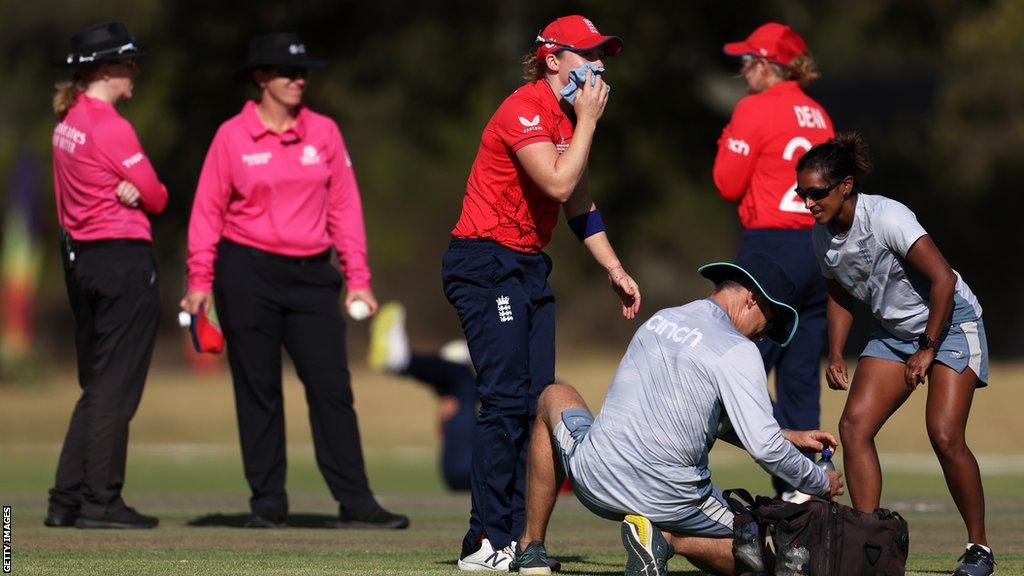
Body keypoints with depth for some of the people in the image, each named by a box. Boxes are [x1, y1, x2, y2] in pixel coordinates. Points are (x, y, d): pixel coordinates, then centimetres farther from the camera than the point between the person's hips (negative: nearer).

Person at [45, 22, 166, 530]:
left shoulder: (67, 123, 12)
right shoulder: (110, 127, -15)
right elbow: (156, 198, -11)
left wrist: (129, 190, -8)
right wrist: (141, 192, 8)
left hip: (78, 256, 9)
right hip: (124, 261, -9)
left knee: (97, 386, 14)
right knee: (115, 388, -3)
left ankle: (67, 500, 12)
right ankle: (100, 502, -1)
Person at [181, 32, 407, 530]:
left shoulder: (324, 132, 8)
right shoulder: (233, 136, 0)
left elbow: (344, 207, 9)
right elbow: (208, 210, 1)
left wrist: (358, 279, 4)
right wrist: (200, 280, -6)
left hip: (311, 273, 2)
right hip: (248, 272, -2)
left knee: (332, 386, -5)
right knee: (258, 390, 2)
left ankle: (355, 502, -6)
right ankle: (268, 503, 9)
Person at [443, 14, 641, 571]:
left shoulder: (568, 117, 14)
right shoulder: (525, 109, -15)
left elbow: (580, 205, 21)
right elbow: (559, 183, -27)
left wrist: (615, 270, 16)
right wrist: (587, 122, -16)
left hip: (529, 268, 10)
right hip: (486, 265, -10)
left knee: (538, 402, 4)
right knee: (507, 398, -15)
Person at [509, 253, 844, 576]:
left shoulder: (661, 319, 16)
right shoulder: (739, 351, -7)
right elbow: (764, 448, -14)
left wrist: (790, 437, 28)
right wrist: (822, 484, 2)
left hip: (595, 482, 5)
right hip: (668, 501, -5)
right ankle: (667, 540, -11)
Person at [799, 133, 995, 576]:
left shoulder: (886, 217, -26)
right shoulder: (823, 235, -3)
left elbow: (943, 278, -27)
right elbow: (840, 295, 14)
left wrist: (928, 349, -21)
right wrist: (836, 357, 3)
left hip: (950, 323, -7)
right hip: (893, 333, 7)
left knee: (945, 436, -18)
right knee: (853, 426, -11)